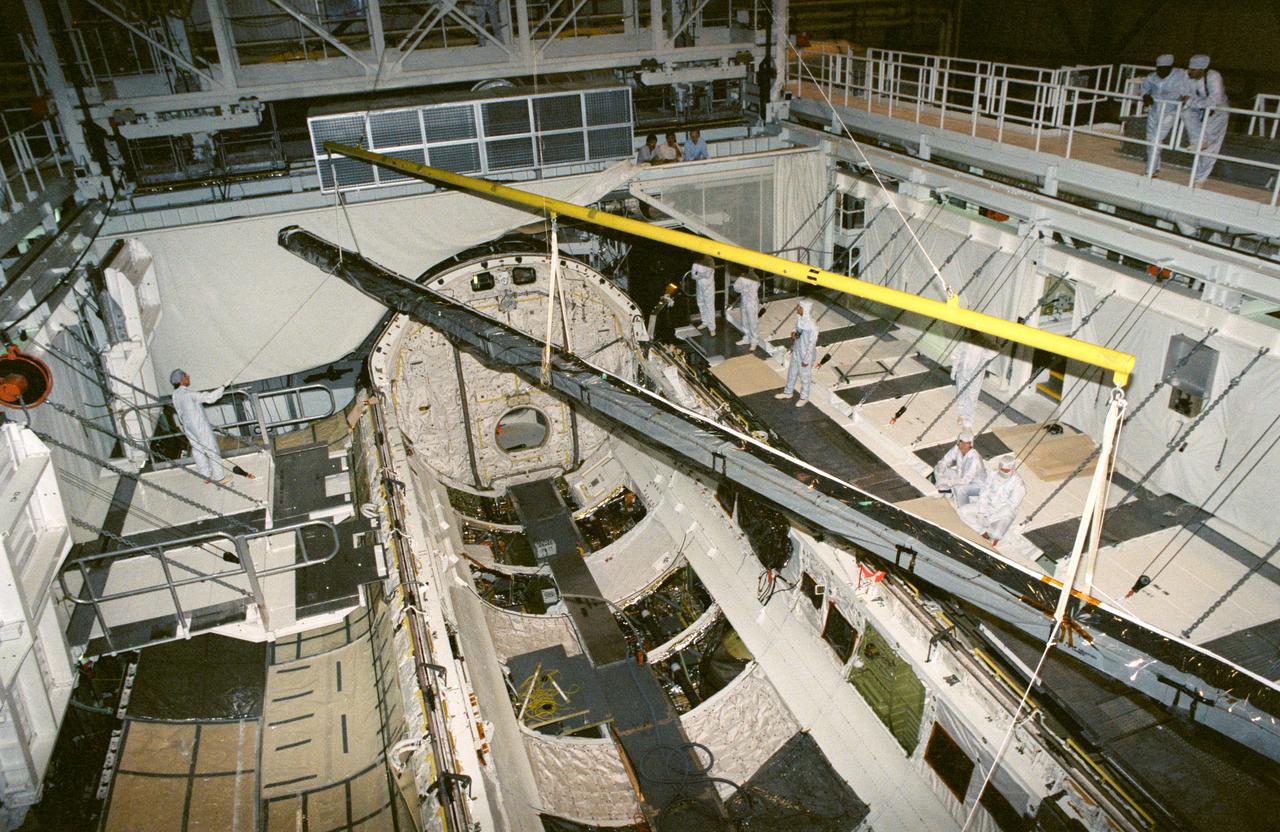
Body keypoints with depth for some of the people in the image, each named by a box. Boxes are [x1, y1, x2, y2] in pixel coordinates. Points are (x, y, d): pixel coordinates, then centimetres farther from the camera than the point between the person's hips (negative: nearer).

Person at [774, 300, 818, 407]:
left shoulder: (812, 325, -30)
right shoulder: (800, 319, -8)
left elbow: (812, 343, -23)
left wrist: (806, 360, -17)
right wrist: (794, 334, -11)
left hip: (806, 355, -7)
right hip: (796, 351, 7)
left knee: (805, 376, 14)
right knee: (792, 372, 24)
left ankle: (804, 398, 35)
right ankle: (788, 392, 45)